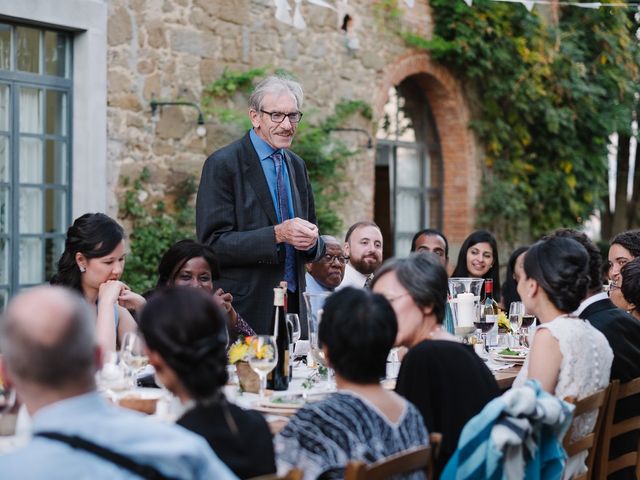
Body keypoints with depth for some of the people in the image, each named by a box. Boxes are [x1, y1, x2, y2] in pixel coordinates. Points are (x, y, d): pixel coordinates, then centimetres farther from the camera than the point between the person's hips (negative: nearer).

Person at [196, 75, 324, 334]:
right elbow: (212, 243, -15)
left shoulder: (297, 165, 13)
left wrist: (311, 240, -6)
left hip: (293, 305, 6)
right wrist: (277, 234, -23)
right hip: (244, 310, -6)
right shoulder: (222, 165, -8)